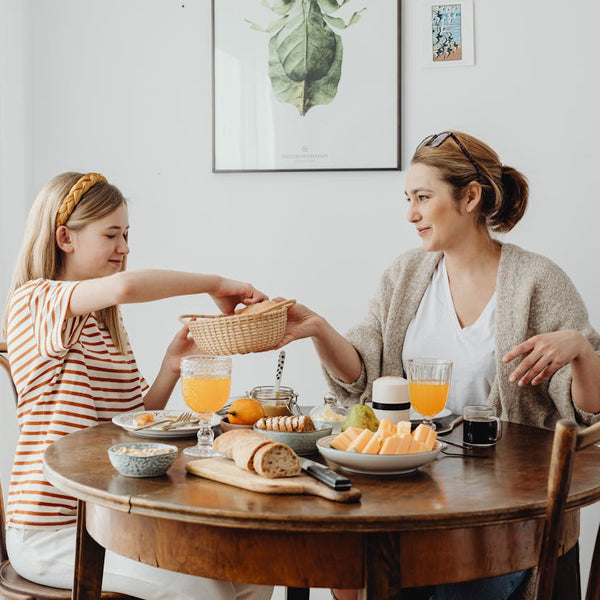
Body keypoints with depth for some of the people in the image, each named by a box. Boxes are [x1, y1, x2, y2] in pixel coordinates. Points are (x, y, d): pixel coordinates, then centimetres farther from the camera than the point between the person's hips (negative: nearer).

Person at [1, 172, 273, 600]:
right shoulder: (34, 301, -12)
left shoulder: (106, 322, 17)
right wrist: (214, 284, -22)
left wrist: (171, 367, -6)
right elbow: (124, 286, -34)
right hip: (51, 532, -8)